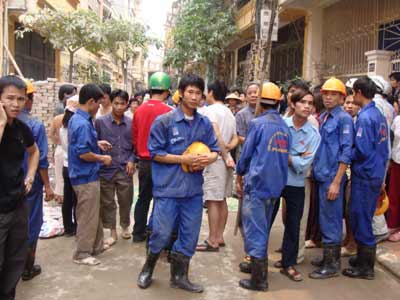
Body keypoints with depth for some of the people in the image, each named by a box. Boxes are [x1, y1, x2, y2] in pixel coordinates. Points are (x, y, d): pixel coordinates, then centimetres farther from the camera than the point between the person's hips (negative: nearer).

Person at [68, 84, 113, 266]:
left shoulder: (76, 118, 9)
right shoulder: (83, 123, -22)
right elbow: (83, 153, -26)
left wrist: (97, 143, 14)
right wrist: (102, 158, -12)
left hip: (85, 175, 10)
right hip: (86, 176, -10)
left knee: (93, 214, 19)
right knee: (88, 216, 1)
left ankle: (96, 246, 32)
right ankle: (82, 254, 12)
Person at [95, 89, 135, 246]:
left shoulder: (131, 123, 2)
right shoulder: (100, 122, -4)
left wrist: (131, 160, -3)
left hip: (125, 170, 1)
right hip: (106, 170, -1)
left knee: (126, 202, 11)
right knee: (107, 203, 8)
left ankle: (125, 227, 35)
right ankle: (113, 232, 23)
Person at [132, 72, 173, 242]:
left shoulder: (139, 110, 1)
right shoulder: (167, 111, -15)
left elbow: (134, 138, 8)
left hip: (143, 162, 5)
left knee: (143, 198, 16)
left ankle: (138, 233, 24)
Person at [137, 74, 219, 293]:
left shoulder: (205, 123, 5)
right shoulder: (164, 121, -7)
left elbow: (215, 150, 10)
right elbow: (156, 153, -7)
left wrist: (209, 158, -14)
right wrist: (184, 159, -15)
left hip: (194, 189, 4)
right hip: (168, 188, -4)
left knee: (189, 236, 11)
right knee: (161, 234, 5)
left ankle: (179, 276, 29)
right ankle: (148, 269, 32)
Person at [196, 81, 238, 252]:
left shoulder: (210, 110, -9)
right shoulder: (229, 112, 18)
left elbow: (216, 134, -21)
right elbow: (235, 138, 16)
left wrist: (224, 155, -15)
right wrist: (227, 148, 0)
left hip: (214, 159, -9)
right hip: (225, 160, 9)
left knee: (212, 201, -5)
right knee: (222, 200, 13)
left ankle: (212, 241, -1)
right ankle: (219, 237, 21)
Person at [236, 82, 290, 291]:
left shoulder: (258, 123, -9)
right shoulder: (284, 126, 8)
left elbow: (246, 152, -6)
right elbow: (285, 155, 13)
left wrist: (239, 176, 9)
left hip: (257, 182, -7)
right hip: (276, 184, 7)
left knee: (254, 229, -2)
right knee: (263, 227, 20)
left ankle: (259, 279, 1)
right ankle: (257, 265, 32)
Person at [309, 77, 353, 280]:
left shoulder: (344, 119, -10)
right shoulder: (322, 117, 13)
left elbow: (346, 153, -14)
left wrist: (336, 182, -18)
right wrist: (315, 169, 12)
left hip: (332, 177, -8)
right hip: (321, 175, 8)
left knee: (330, 220, -1)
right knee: (326, 218, 16)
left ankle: (332, 264, 11)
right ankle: (329, 256, 30)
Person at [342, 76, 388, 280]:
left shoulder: (365, 117, -19)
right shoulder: (379, 114, 9)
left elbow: (362, 151, -22)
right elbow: (383, 148, 14)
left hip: (364, 175, -9)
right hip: (376, 174, 9)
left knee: (360, 219, 1)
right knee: (365, 218, 19)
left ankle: (365, 267, 11)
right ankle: (365, 257, 31)